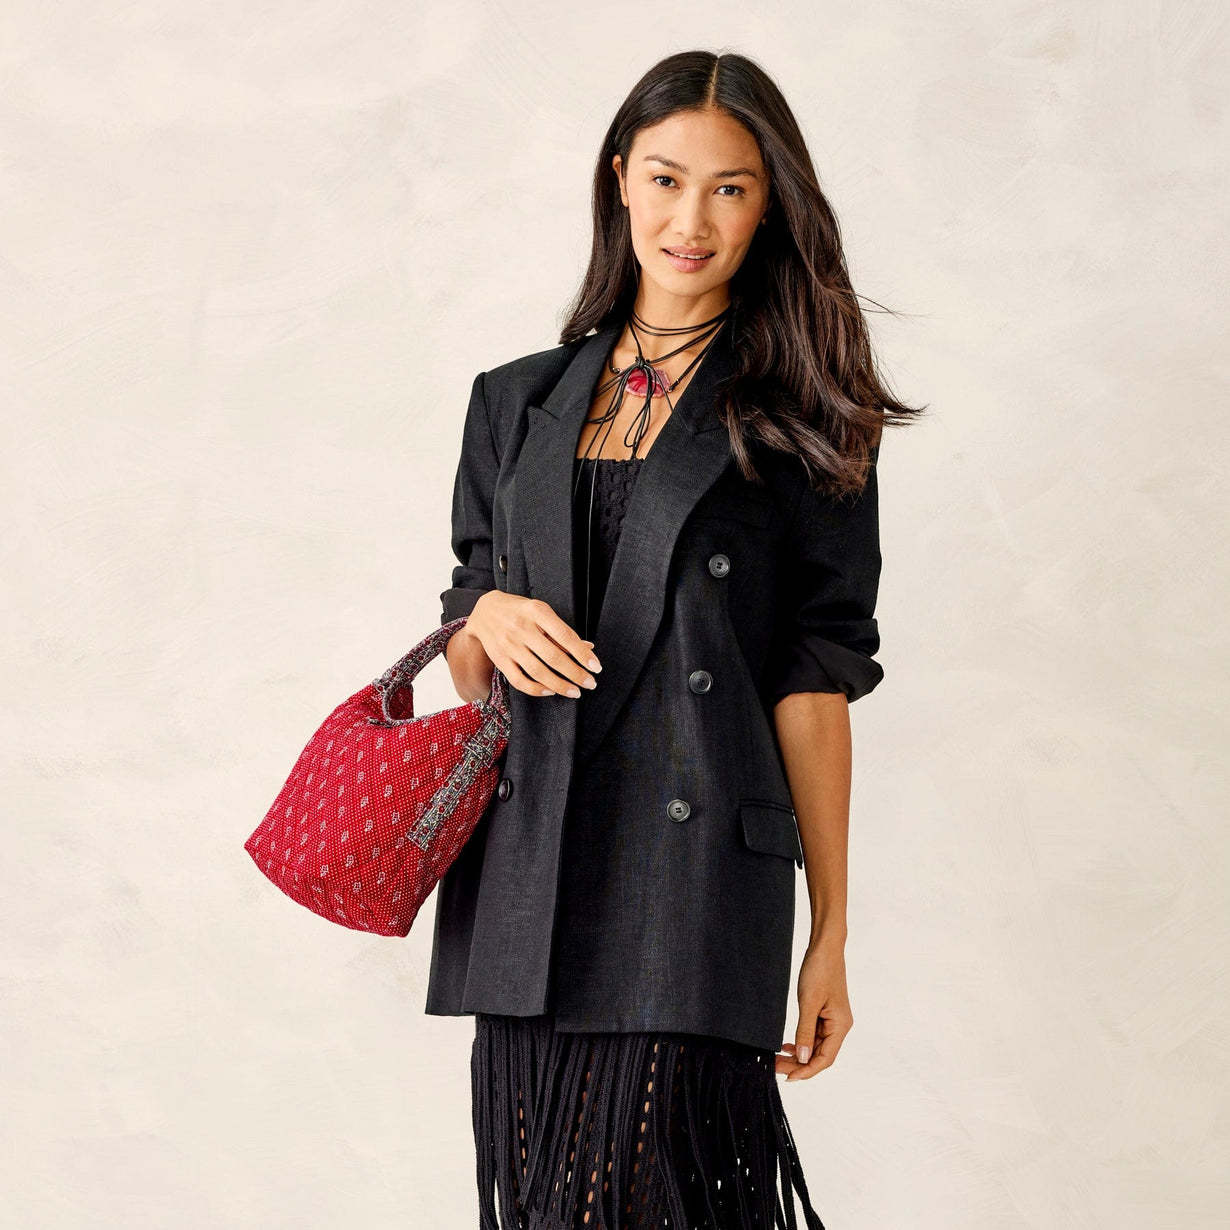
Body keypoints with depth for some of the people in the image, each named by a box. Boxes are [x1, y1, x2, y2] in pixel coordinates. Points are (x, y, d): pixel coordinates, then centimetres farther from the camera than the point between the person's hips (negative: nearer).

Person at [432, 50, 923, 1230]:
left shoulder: (795, 416, 4)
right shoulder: (518, 402, 16)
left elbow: (815, 682, -1)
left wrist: (829, 933, -4)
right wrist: (489, 618, -4)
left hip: (698, 883, -4)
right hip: (527, 888, 4)